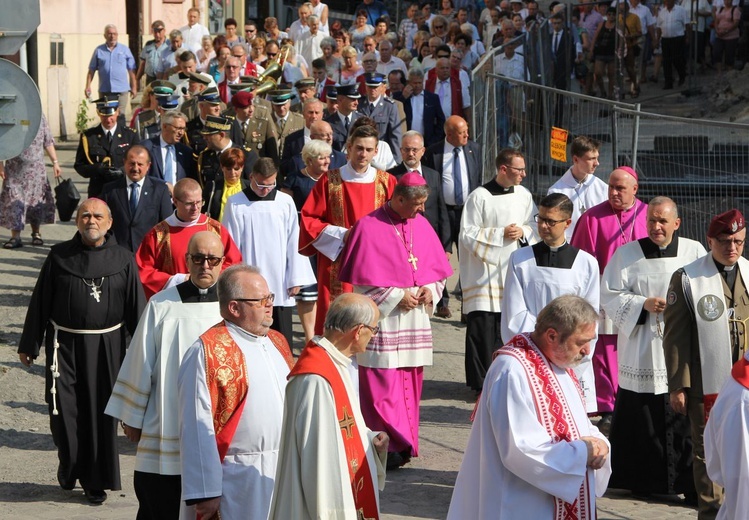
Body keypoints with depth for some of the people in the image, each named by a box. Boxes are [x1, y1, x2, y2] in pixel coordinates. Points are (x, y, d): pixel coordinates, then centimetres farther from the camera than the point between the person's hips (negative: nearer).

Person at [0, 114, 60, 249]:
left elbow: (48, 142, 7)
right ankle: (15, 236, 0)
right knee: (14, 200, -5)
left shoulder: (39, 117, 3)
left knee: (36, 200, 7)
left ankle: (36, 233, 21)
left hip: (36, 169, 2)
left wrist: (55, 162, 3)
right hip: (14, 169, -2)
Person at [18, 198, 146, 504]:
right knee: (63, 410, -6)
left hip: (106, 347, 0)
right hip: (65, 344, 0)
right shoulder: (59, 256, 1)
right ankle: (70, 467, 19)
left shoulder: (123, 259, 0)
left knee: (100, 413, 4)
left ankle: (95, 481, 17)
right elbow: (40, 302, 5)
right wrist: (29, 345, 6)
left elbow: (136, 306, 2)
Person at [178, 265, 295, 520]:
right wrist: (204, 493, -17)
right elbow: (197, 428, -14)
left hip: (285, 477, 7)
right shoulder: (208, 352, -11)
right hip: (238, 484, -7)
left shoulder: (277, 343, 13)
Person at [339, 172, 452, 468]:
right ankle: (390, 445, -5)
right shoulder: (369, 228, -10)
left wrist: (429, 290, -3)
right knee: (382, 387, -7)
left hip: (416, 319, 6)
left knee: (410, 383, 9)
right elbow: (362, 279, -11)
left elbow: (439, 267, 16)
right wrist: (397, 297, -13)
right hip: (382, 322, -6)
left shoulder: (421, 225, 8)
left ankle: (404, 441, 16)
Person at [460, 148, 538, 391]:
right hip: (486, 273, -4)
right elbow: (467, 234, -8)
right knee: (483, 328, -4)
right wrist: (501, 234, -13)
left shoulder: (524, 195, 7)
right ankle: (481, 382, 4)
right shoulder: (480, 197, -7)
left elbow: (535, 226, 14)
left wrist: (522, 231, -8)